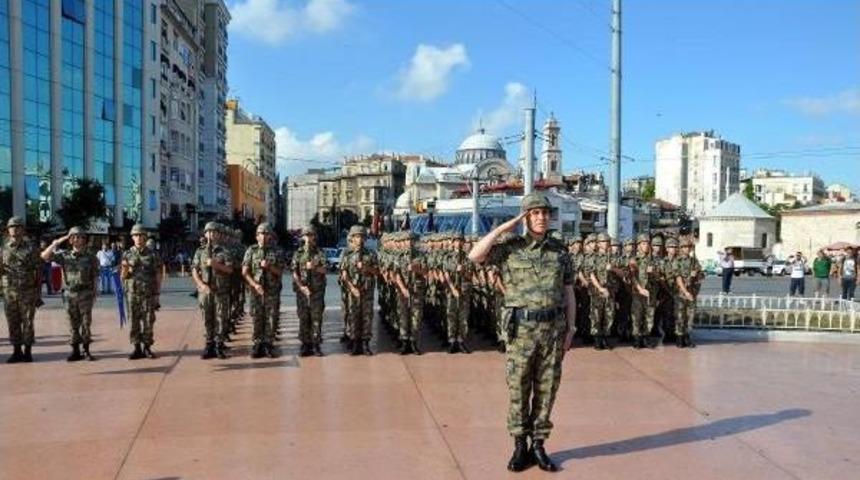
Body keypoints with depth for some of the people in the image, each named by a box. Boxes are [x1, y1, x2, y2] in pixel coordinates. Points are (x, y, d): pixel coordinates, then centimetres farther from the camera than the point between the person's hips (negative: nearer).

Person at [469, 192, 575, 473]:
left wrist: (570, 330, 5)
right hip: (522, 329, -2)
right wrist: (502, 228, -15)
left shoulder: (560, 251, 7)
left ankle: (538, 446, 20)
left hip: (554, 328, 2)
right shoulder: (510, 249, -2)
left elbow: (568, 294, 10)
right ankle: (520, 447, 18)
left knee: (546, 389, 8)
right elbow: (475, 256, -18)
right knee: (518, 390, 4)